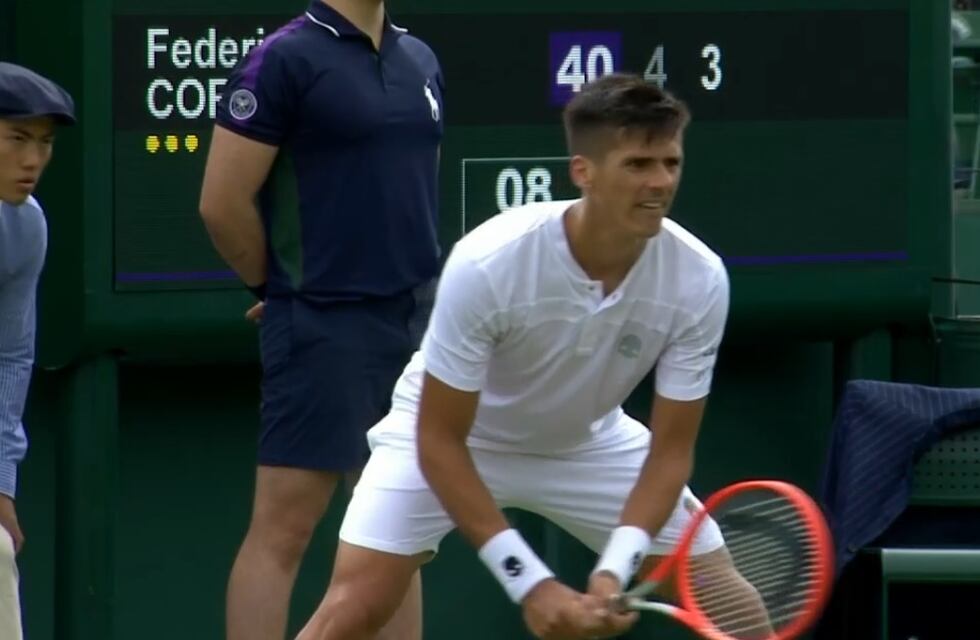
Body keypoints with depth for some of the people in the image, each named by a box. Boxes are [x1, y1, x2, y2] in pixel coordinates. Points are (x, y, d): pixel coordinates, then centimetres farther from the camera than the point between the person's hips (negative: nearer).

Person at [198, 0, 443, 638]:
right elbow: (223, 203, -10)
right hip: (324, 327, -7)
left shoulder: (420, 61, 13)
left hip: (415, 322, 7)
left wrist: (413, 285, 14)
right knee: (283, 530, -6)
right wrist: (285, 286, 2)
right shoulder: (284, 59, -9)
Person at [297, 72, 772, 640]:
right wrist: (530, 584, -33)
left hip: (588, 442, 4)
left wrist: (614, 572, -33)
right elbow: (438, 439, -27)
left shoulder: (699, 280, -26)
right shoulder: (487, 264, -35)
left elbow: (670, 449, -17)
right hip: (451, 436, -3)